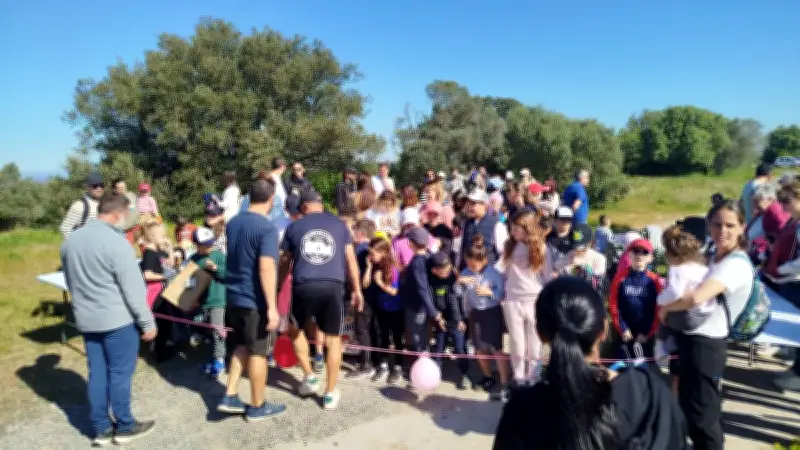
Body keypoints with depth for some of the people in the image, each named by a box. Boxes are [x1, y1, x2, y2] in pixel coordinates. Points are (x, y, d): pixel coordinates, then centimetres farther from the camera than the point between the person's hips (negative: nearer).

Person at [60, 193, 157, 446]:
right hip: (117, 320, -7)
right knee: (120, 373, 5)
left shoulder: (71, 240, 6)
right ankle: (124, 427, 17)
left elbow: (70, 282, 18)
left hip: (86, 319, 7)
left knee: (97, 373, 14)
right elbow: (133, 288, -17)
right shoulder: (116, 242, -19)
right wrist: (147, 322, -10)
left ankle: (100, 429, 22)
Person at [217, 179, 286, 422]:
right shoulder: (267, 228, -20)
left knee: (241, 347, 22)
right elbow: (266, 269, -27)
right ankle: (257, 407, 18)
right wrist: (272, 306, -25)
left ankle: (229, 397, 21)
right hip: (255, 300, -8)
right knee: (258, 352, 6)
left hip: (233, 295, 8)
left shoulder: (233, 223, 6)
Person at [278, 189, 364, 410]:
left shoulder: (294, 226, 13)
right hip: (333, 287, 0)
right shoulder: (339, 224, 14)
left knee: (295, 330, 27)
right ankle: (330, 394, 18)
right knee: (333, 340, 12)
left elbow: (285, 262, 16)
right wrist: (357, 290, 15)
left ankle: (309, 377, 25)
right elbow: (350, 259, 11)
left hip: (303, 287, 0)